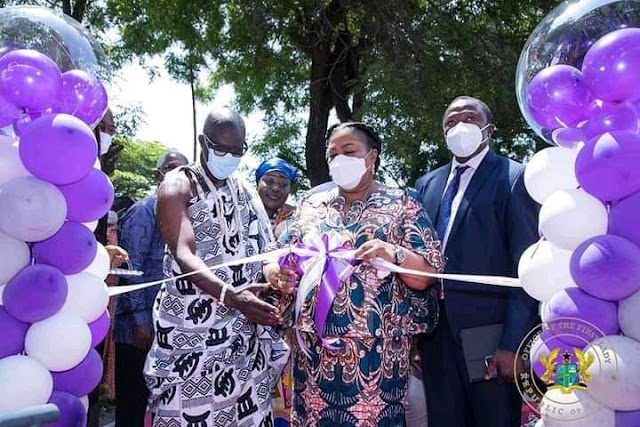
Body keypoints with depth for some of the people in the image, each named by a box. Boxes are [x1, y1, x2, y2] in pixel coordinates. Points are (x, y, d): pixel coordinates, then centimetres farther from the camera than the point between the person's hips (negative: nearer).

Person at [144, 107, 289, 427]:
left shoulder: (246, 191, 13)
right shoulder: (178, 185, -5)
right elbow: (183, 254, -19)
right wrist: (230, 295, -34)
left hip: (243, 331, 5)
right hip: (191, 326, -5)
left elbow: (262, 251, 12)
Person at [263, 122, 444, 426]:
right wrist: (277, 274, -12)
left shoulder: (401, 204, 1)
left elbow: (426, 276, -4)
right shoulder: (310, 206, 10)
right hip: (315, 350, 3)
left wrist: (392, 253, -23)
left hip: (376, 352, -3)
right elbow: (275, 261, 10)